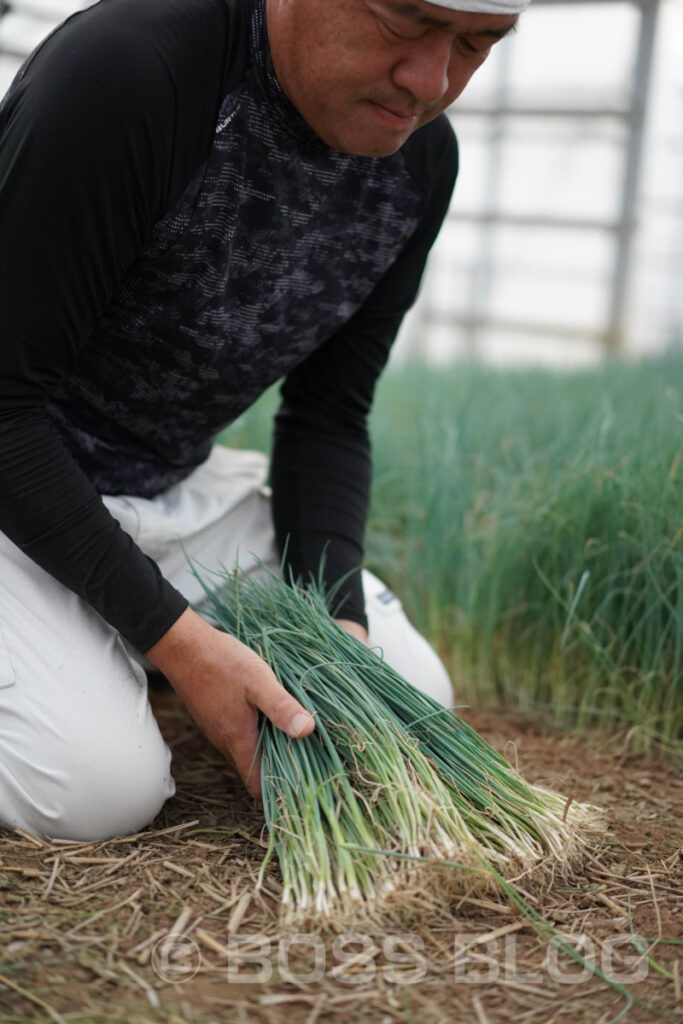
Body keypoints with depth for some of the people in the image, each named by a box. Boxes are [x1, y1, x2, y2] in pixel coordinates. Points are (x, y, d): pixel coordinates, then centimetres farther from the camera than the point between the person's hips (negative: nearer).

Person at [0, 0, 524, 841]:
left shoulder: (420, 157, -5)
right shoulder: (119, 70, -27)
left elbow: (327, 416, 1)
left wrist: (336, 618, -14)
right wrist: (173, 634, -26)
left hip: (186, 486, 7)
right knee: (101, 788, -26)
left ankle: (125, 654, 17)